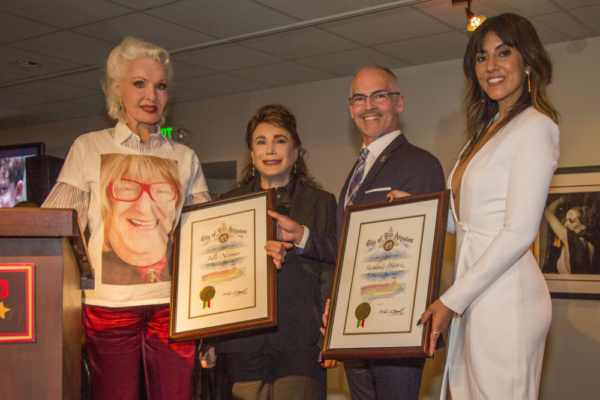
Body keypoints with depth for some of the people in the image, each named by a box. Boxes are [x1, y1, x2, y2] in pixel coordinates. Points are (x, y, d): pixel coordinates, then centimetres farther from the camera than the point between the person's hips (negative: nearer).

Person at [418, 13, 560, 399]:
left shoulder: (535, 126, -8)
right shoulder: (487, 130, 18)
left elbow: (519, 233, -15)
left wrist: (452, 299, -14)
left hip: (505, 297, -8)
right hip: (476, 296, 8)